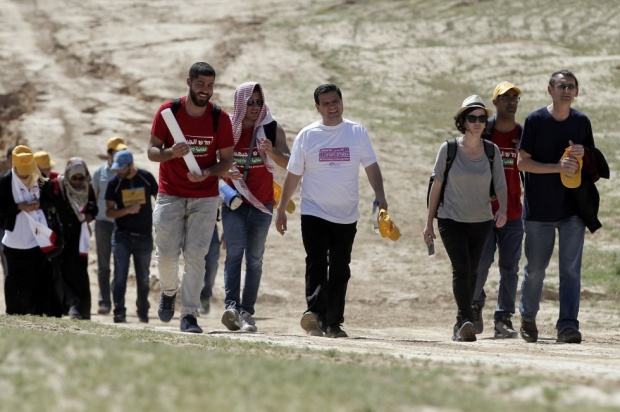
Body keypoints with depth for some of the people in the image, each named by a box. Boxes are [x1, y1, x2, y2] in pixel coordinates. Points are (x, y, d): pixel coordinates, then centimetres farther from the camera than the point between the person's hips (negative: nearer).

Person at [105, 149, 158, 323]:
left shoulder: (146, 178, -2)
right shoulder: (114, 183, -2)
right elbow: (109, 212, -2)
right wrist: (128, 210, -18)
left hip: (144, 236, 1)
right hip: (122, 235, -1)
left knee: (143, 277, 10)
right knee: (120, 274, -13)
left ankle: (143, 312, 23)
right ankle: (119, 312, -16)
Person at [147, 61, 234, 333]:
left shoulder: (220, 118, -4)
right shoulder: (168, 111, -5)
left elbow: (227, 160, 2)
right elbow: (151, 151, -2)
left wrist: (207, 173, -18)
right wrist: (170, 152, -24)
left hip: (205, 197, 0)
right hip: (170, 195, 0)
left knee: (196, 256, -7)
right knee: (166, 254, -3)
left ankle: (189, 314, -3)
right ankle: (169, 292, 29)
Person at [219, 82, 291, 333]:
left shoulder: (272, 129, 1)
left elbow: (289, 163, -6)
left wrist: (272, 151, -26)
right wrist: (224, 171, -13)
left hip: (262, 202, 1)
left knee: (255, 258, 3)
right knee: (235, 251, -17)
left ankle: (247, 312, 6)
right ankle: (232, 306, -30)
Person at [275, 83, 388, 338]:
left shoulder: (357, 132, 5)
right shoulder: (307, 136, 2)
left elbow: (371, 166, 2)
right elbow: (293, 175, 6)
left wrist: (380, 196, -14)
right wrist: (281, 209, 6)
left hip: (347, 216, 2)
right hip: (314, 212, -2)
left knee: (340, 270, 5)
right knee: (317, 264, -17)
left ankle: (333, 322, 11)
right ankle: (315, 312, -30)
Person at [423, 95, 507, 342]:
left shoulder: (492, 151, 1)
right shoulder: (449, 149, -5)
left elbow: (500, 185, 1)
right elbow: (436, 185, 1)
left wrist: (502, 209, -20)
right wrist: (429, 222, 2)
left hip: (481, 221, 3)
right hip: (451, 219, -3)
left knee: (471, 273, 9)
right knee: (461, 269, -18)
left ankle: (461, 325, 19)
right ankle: (466, 321, -29)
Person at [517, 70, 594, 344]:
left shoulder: (582, 122, 6)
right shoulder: (535, 121, -5)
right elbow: (522, 162, -8)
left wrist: (583, 155, -9)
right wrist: (557, 167, -20)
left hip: (572, 208, 2)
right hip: (539, 209, -2)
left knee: (571, 268, -6)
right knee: (535, 268, 6)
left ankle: (568, 324, -7)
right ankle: (528, 319, 25)